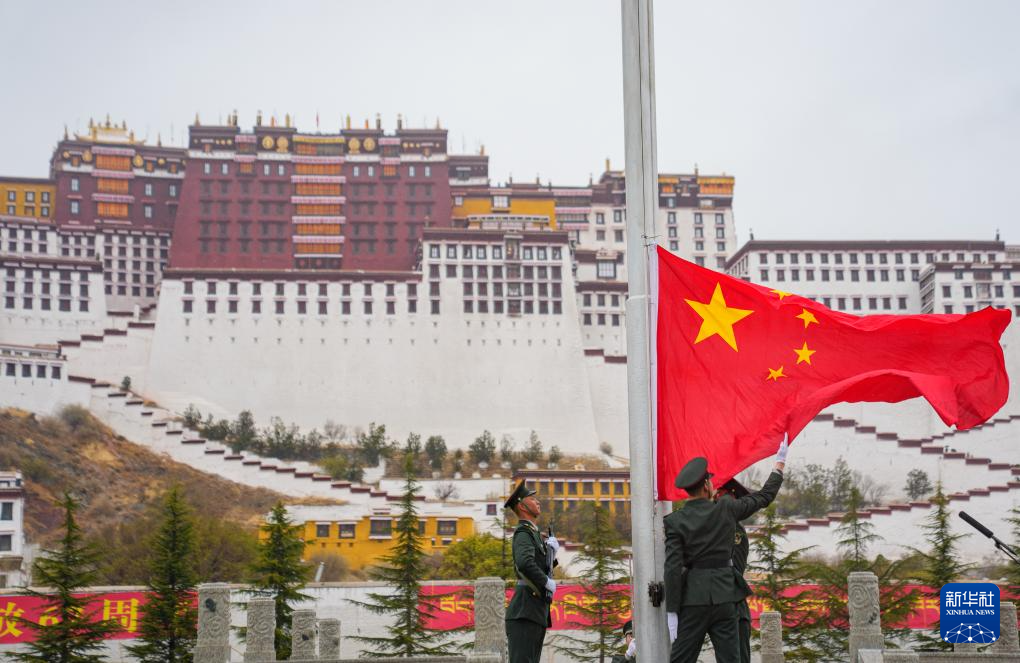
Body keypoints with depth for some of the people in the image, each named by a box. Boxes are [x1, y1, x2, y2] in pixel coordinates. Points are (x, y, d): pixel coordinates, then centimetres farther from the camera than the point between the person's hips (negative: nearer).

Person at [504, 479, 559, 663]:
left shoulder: (533, 534, 24)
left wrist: (551, 550, 4)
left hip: (537, 613, 10)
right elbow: (525, 563, -28)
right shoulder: (523, 533, -8)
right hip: (525, 612, -10)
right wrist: (548, 583, -16)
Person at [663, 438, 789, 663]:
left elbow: (673, 568, -10)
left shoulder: (675, 521, -5)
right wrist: (780, 463, 26)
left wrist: (672, 612, -8)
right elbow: (764, 496, 13)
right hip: (724, 597, 2)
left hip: (693, 598, -1)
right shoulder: (726, 509, 0)